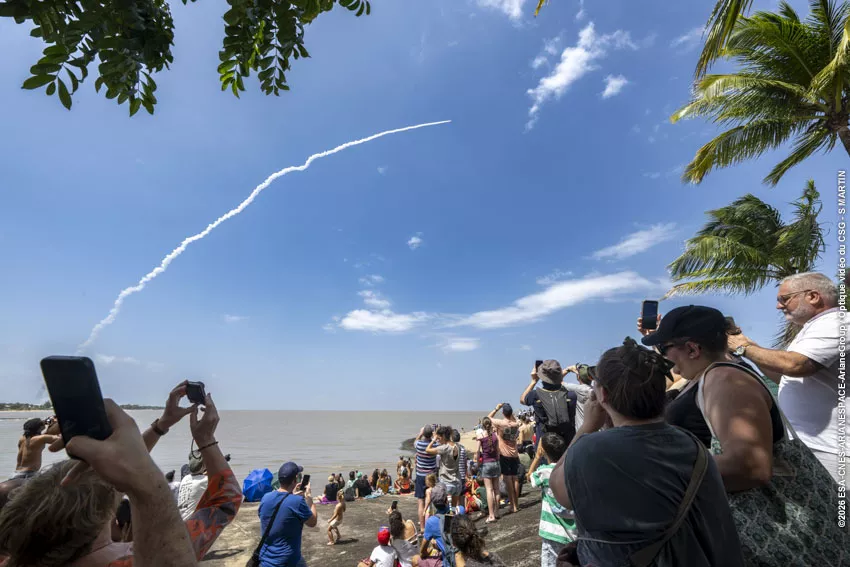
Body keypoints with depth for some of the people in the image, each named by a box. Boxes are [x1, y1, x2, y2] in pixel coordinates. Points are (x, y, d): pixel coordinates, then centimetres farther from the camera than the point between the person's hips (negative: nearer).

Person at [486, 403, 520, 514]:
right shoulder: (516, 424, -3)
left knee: (508, 480, -1)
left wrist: (496, 408, 3)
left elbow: (488, 418, 0)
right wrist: (510, 411, 11)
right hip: (514, 454, 4)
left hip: (504, 455, -4)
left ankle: (513, 506, 0)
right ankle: (516, 504, 20)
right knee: (515, 479, 11)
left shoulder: (500, 423, -16)